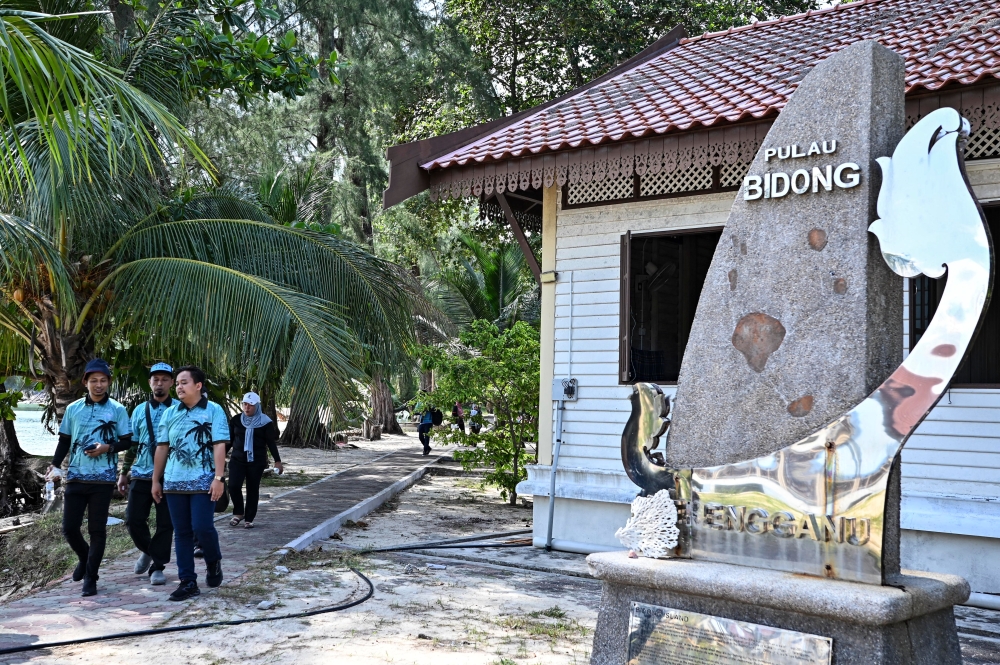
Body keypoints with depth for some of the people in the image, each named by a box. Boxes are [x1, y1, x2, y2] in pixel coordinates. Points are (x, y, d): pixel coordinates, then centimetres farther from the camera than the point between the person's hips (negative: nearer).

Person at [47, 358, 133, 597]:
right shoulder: (73, 409, 7)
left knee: (97, 529, 2)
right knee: (69, 528, 4)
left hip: (103, 479, -3)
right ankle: (85, 558, 33)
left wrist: (108, 447, -18)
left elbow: (127, 442, 1)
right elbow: (64, 441, 12)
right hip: (76, 477, 3)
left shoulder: (117, 410, -1)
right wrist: (55, 466, -2)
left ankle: (90, 577, 11)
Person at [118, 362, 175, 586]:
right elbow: (131, 444, 15)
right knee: (134, 519, 2)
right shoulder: (139, 411, 10)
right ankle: (147, 550, 29)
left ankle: (157, 566, 12)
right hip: (141, 475, 3)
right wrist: (124, 472, 12)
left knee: (165, 523, 0)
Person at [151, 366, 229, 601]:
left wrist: (218, 478, -16)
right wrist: (156, 480, 11)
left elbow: (219, 446, -8)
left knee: (202, 527, -10)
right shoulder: (170, 413, 10)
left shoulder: (213, 411, -3)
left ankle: (213, 562, 20)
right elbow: (162, 448, 13)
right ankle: (188, 582, 11)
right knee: (182, 533, 6)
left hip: (203, 482, -4)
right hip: (174, 482, 4)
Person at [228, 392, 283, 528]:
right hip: (237, 459, 2)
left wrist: (277, 461, -3)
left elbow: (271, 442, 0)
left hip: (256, 462, -2)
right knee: (233, 486, -11)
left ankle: (249, 519, 13)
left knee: (253, 490, 2)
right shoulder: (236, 420, 4)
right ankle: (238, 513, 10)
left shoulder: (265, 422, -3)